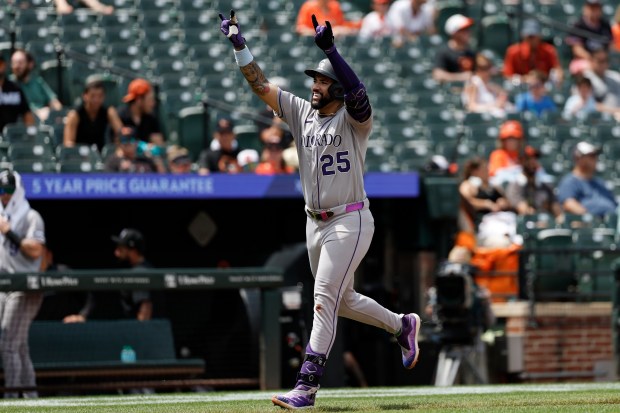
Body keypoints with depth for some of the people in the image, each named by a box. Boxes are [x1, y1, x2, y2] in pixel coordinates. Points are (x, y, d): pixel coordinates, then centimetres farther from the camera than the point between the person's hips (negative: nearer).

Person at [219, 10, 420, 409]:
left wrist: (330, 49, -39)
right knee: (342, 301, 19)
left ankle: (306, 387, -16)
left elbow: (358, 94, -33)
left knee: (325, 300, -13)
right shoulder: (301, 112, 7)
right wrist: (239, 44, -6)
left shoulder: (354, 119, -11)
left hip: (351, 222, -8)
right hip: (315, 224, 8)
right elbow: (261, 84, 3)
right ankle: (402, 325, 43)